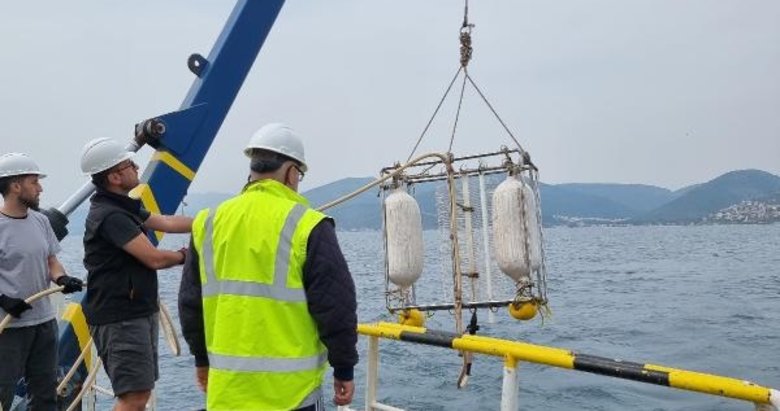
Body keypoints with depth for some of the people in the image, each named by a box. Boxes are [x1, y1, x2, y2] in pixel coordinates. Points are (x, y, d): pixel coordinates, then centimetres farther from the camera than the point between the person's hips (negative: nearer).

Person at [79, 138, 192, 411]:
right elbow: (154, 259, -22)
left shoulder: (123, 207, 13)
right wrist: (183, 255, -2)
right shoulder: (110, 216, -20)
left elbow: (166, 222, 11)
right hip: (119, 319, -11)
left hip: (140, 312, 11)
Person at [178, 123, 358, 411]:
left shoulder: (209, 222, 4)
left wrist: (202, 358, 25)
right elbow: (335, 306, -11)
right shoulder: (306, 226, -13)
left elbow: (190, 301, 13)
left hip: (225, 388, 5)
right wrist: (344, 368, 1)